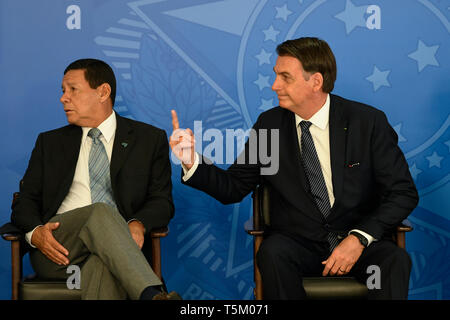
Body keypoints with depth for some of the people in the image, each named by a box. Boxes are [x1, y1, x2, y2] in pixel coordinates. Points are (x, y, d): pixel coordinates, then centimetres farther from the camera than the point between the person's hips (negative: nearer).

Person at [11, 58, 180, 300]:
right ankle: (154, 296, -51)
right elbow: (25, 201, 18)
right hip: (56, 250, 1)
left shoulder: (149, 139, 17)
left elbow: (162, 201, 10)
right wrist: (35, 232, -8)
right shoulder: (50, 142, 23)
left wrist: (138, 225, -15)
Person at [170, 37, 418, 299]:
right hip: (298, 243, 1)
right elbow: (233, 188, 8)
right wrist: (192, 162, -11)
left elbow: (404, 193, -3)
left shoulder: (368, 121, -3)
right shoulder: (270, 124, 4)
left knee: (395, 260, -32)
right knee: (272, 252, -32)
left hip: (359, 243, -1)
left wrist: (359, 239, -17)